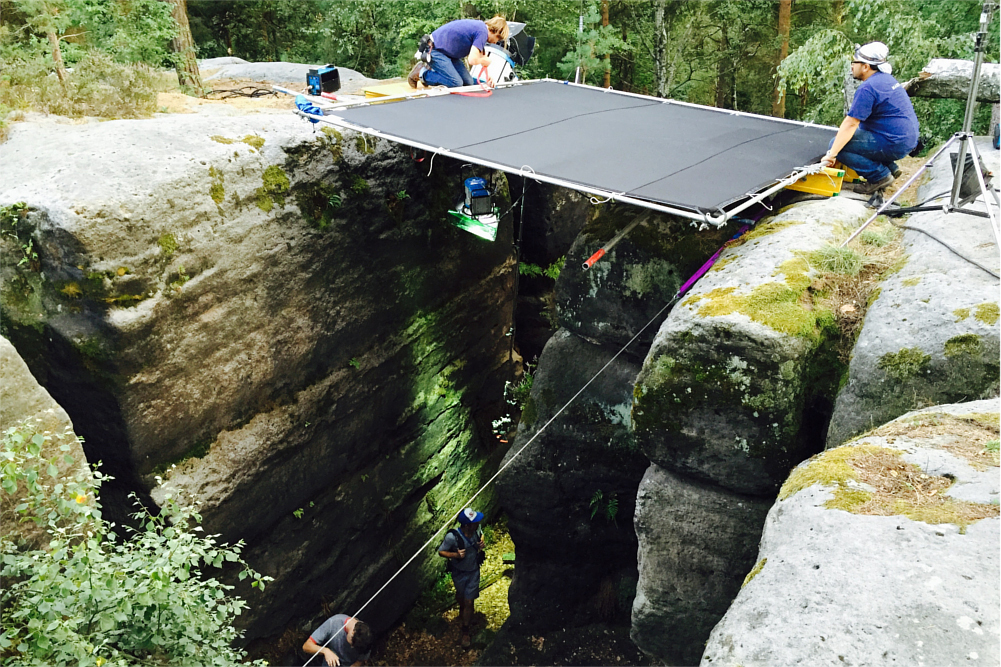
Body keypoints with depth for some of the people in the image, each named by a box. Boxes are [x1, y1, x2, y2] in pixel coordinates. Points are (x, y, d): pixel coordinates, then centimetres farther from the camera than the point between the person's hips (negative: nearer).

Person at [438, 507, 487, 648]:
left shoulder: (476, 531, -21)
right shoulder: (452, 537, -32)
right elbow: (441, 552, -18)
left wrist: (482, 545, -19)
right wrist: (455, 555, -34)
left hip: (473, 571, 1)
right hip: (459, 572, -1)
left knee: (468, 602, 3)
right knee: (461, 597, 25)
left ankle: (465, 633, 19)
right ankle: (462, 614, 58)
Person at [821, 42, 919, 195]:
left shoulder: (868, 88, -18)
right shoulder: (886, 79, 14)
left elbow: (850, 123, -22)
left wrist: (831, 154, -22)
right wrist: (843, 133, 23)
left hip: (894, 144, -10)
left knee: (838, 144, -14)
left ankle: (880, 175, -8)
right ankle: (890, 167, 18)